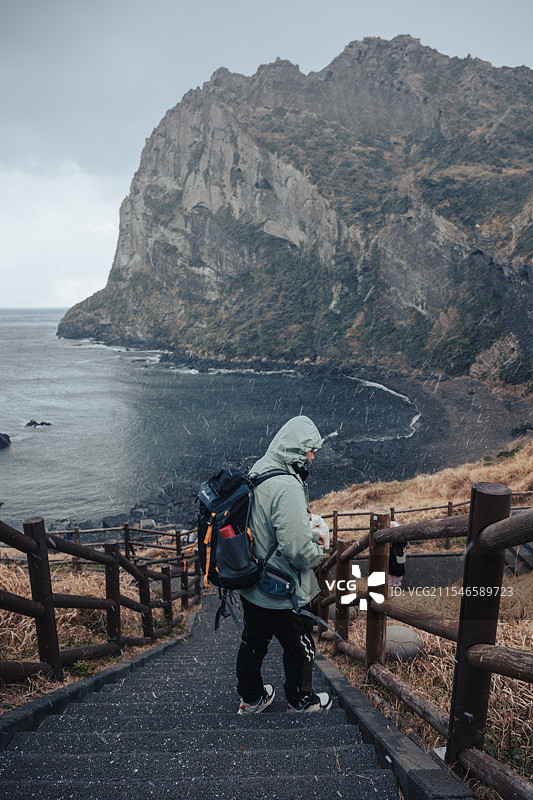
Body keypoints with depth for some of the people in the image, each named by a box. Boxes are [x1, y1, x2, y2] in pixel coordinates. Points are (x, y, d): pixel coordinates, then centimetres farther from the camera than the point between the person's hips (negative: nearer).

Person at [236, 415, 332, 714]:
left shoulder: (257, 473, -2)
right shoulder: (286, 487, -31)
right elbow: (298, 547, -34)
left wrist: (309, 530, 6)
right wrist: (317, 553, -11)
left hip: (251, 588, 8)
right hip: (283, 594, -8)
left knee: (253, 642, 25)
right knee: (300, 648, 18)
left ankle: (251, 698, 46)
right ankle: (302, 702, 42)